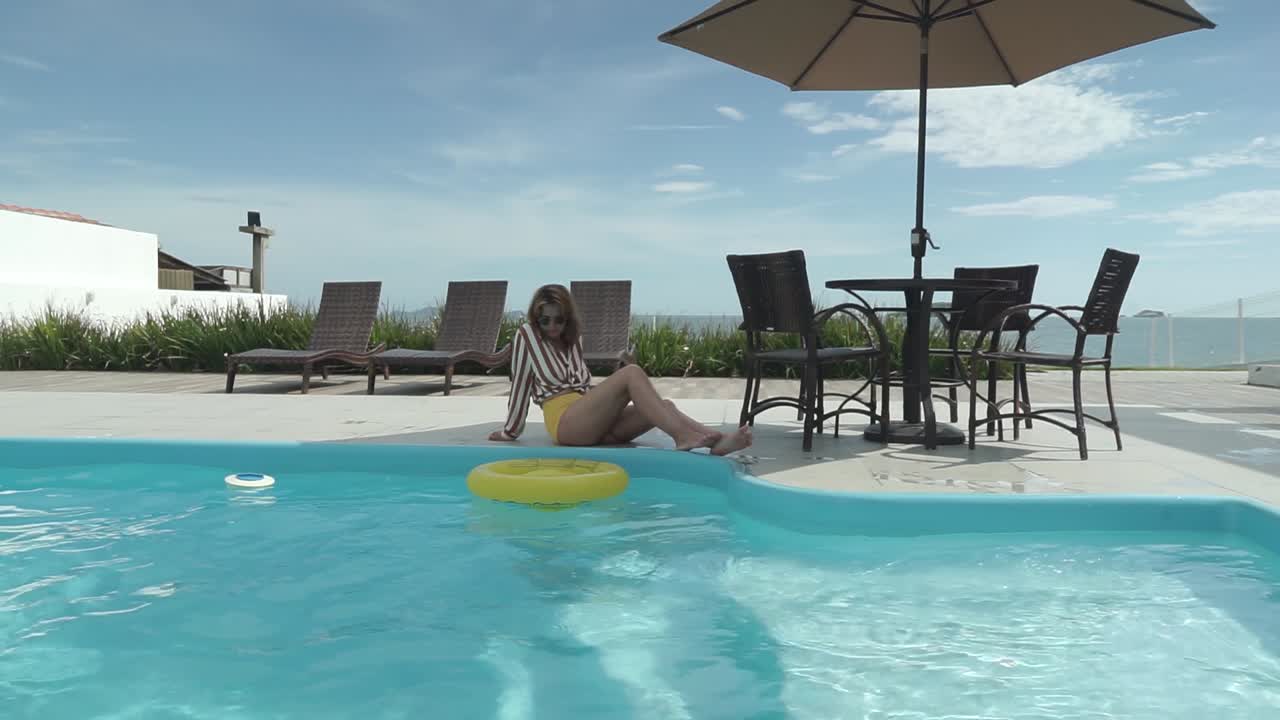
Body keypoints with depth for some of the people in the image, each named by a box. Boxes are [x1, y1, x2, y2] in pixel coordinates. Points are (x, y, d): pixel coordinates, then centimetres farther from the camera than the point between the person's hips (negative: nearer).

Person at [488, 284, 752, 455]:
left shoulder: (573, 338, 23)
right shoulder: (526, 336, 5)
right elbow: (520, 385, 5)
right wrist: (510, 431, 9)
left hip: (595, 424, 7)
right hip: (564, 422, -7)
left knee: (663, 406, -19)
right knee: (632, 373, -28)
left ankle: (717, 441, -42)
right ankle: (682, 437, -44)